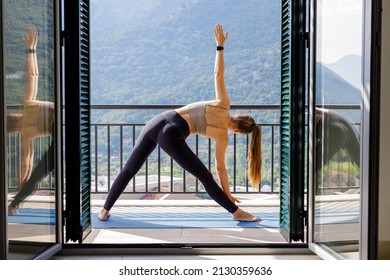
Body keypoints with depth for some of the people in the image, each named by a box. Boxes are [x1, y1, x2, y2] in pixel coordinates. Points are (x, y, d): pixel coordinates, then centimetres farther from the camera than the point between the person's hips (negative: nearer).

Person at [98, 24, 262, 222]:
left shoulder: (223, 104, 15)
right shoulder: (222, 137, 7)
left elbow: (218, 73, 17)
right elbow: (220, 168, 14)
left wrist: (220, 45, 28)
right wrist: (228, 194, 27)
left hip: (156, 122, 6)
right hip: (171, 136, -6)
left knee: (128, 170, 16)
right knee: (205, 177, 7)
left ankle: (105, 211, 25)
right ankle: (237, 213, 12)